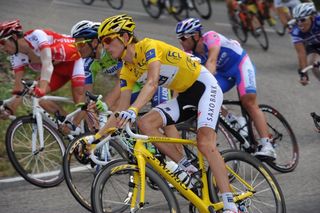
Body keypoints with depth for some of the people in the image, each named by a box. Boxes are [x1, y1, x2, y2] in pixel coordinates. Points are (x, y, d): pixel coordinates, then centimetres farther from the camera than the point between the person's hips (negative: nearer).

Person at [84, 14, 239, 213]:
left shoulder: (149, 47, -22)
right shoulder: (128, 71, 2)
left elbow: (152, 83, -38)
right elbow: (121, 112, 2)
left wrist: (133, 110, -52)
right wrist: (96, 137, -6)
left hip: (205, 86, -8)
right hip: (184, 96, 8)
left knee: (205, 143, -25)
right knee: (146, 123, -14)